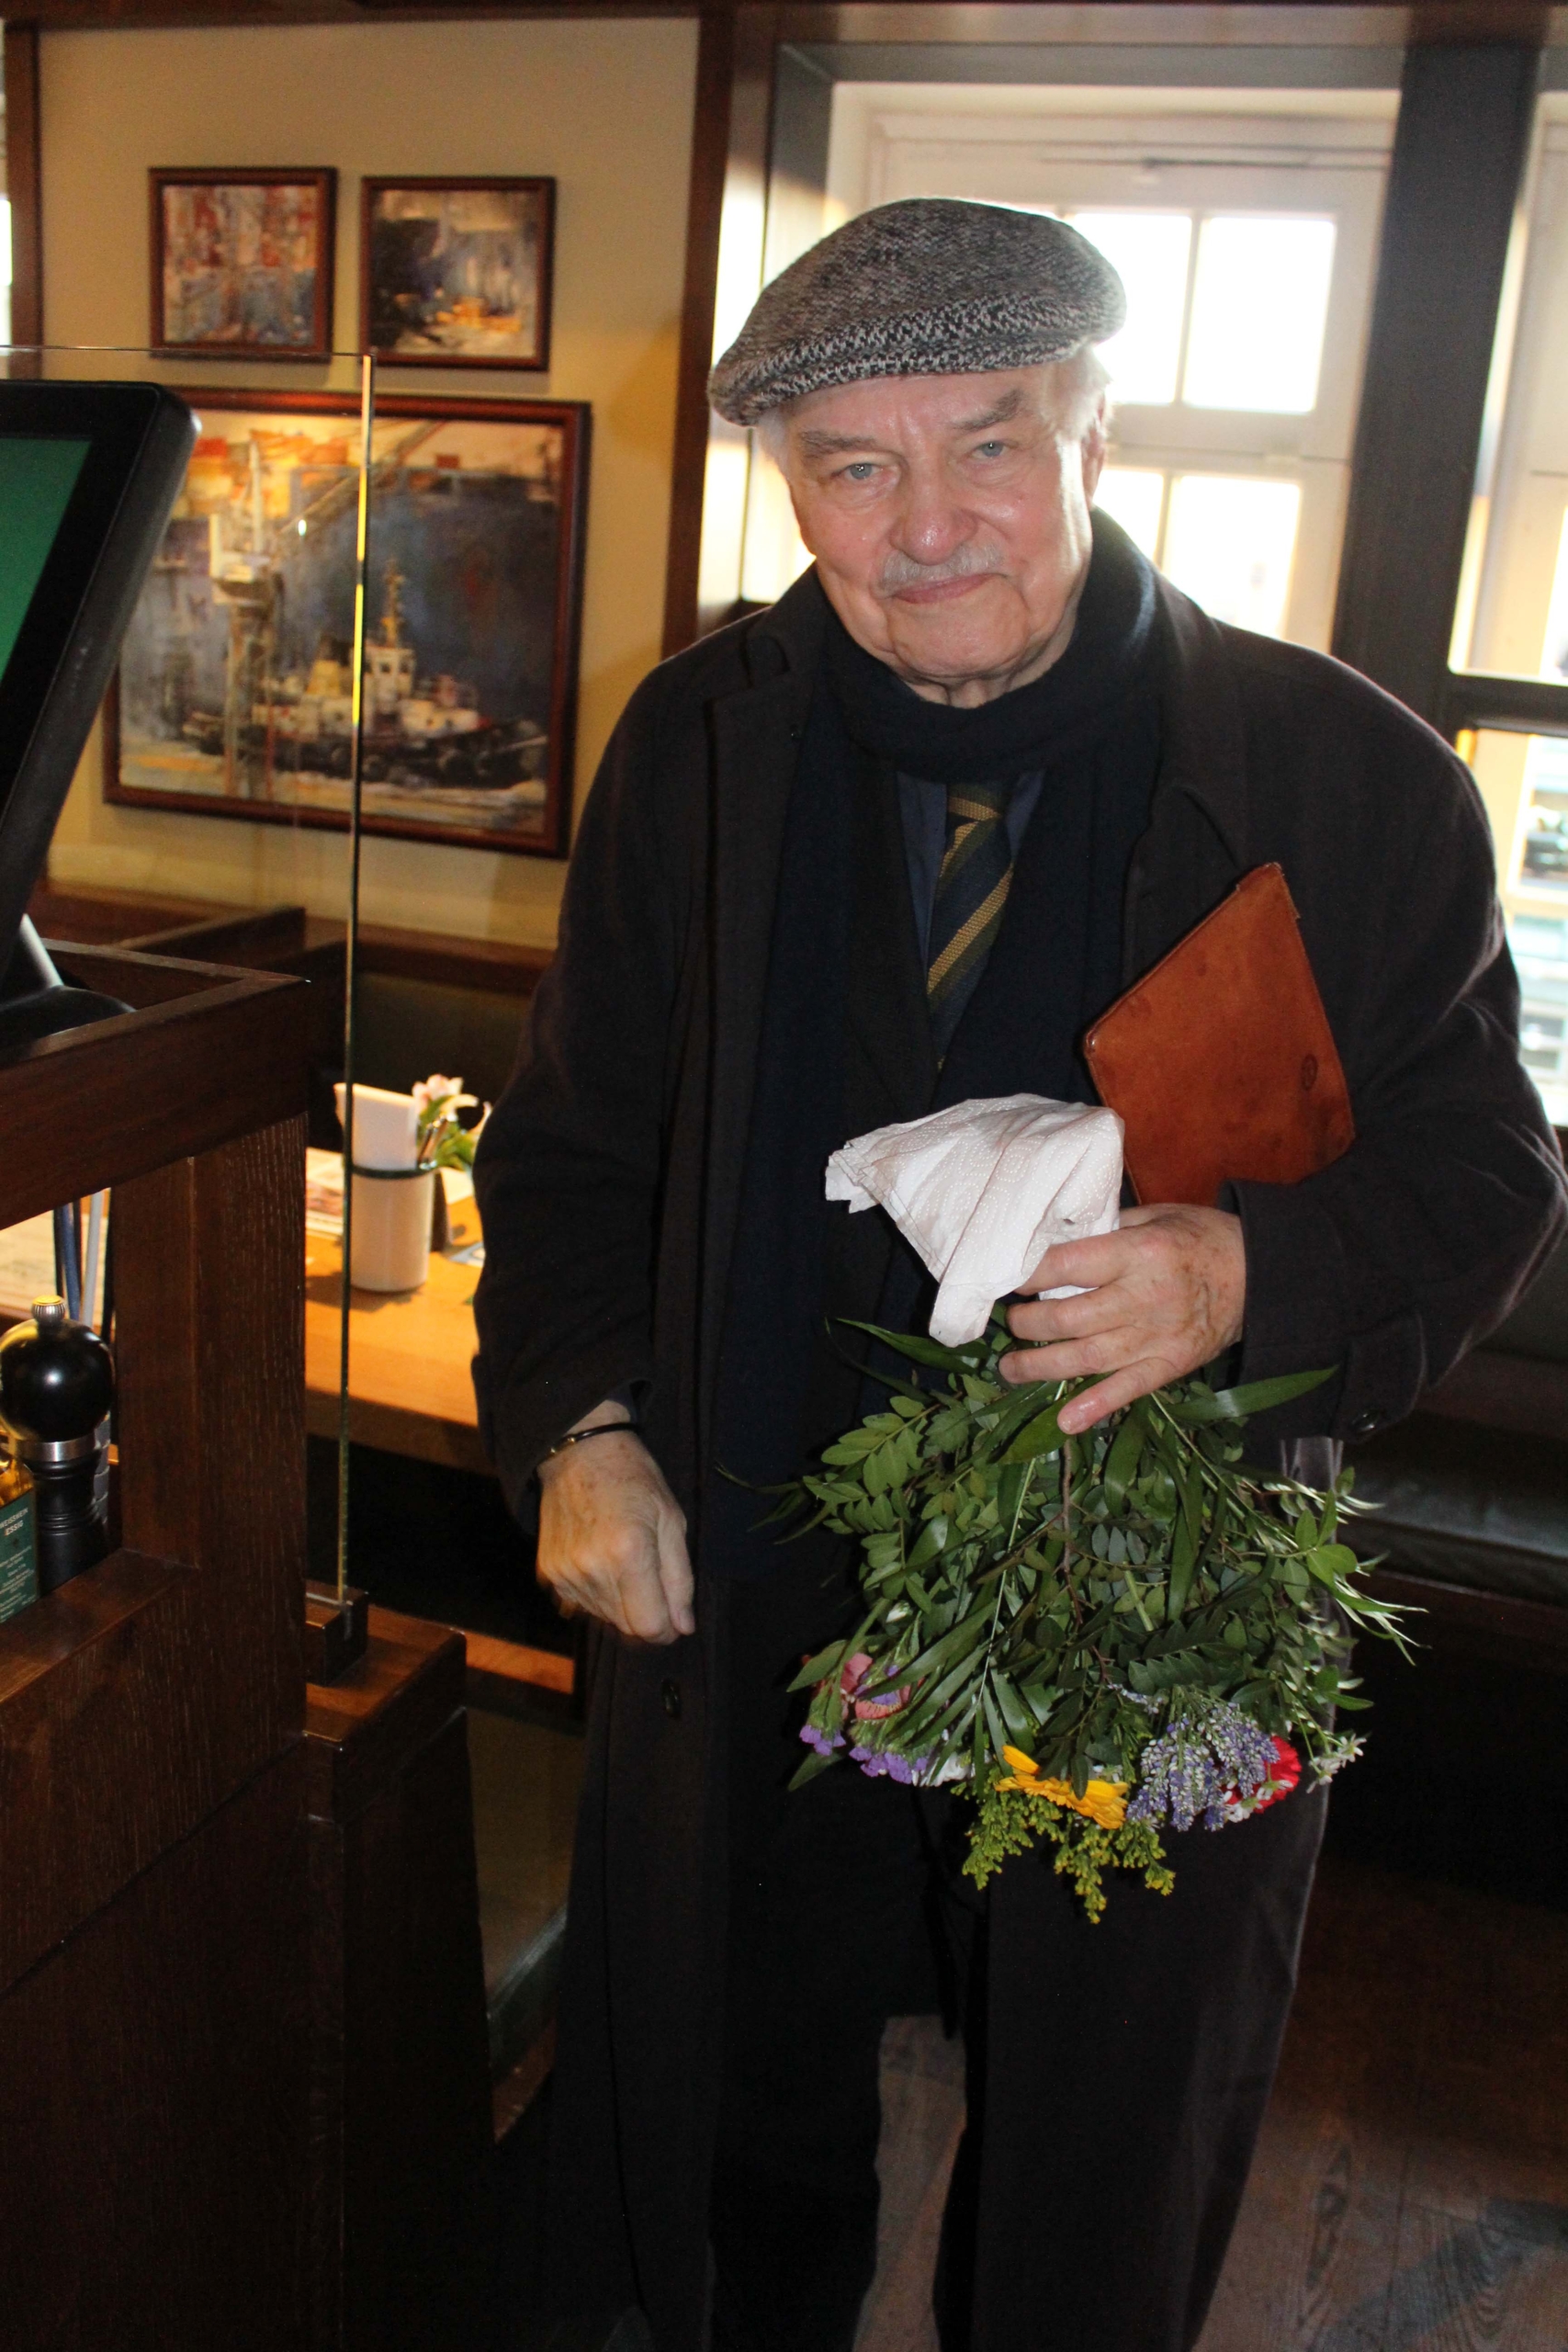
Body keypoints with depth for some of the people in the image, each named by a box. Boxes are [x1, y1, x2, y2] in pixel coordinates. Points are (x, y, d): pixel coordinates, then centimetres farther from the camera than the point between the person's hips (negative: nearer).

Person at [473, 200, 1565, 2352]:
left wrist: (1251, 1275, -25)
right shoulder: (695, 749, -3)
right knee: (743, 2160, 26)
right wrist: (580, 1423, -9)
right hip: (747, 1605, 3)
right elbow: (574, 1139, 6)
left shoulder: (1351, 782, -12)